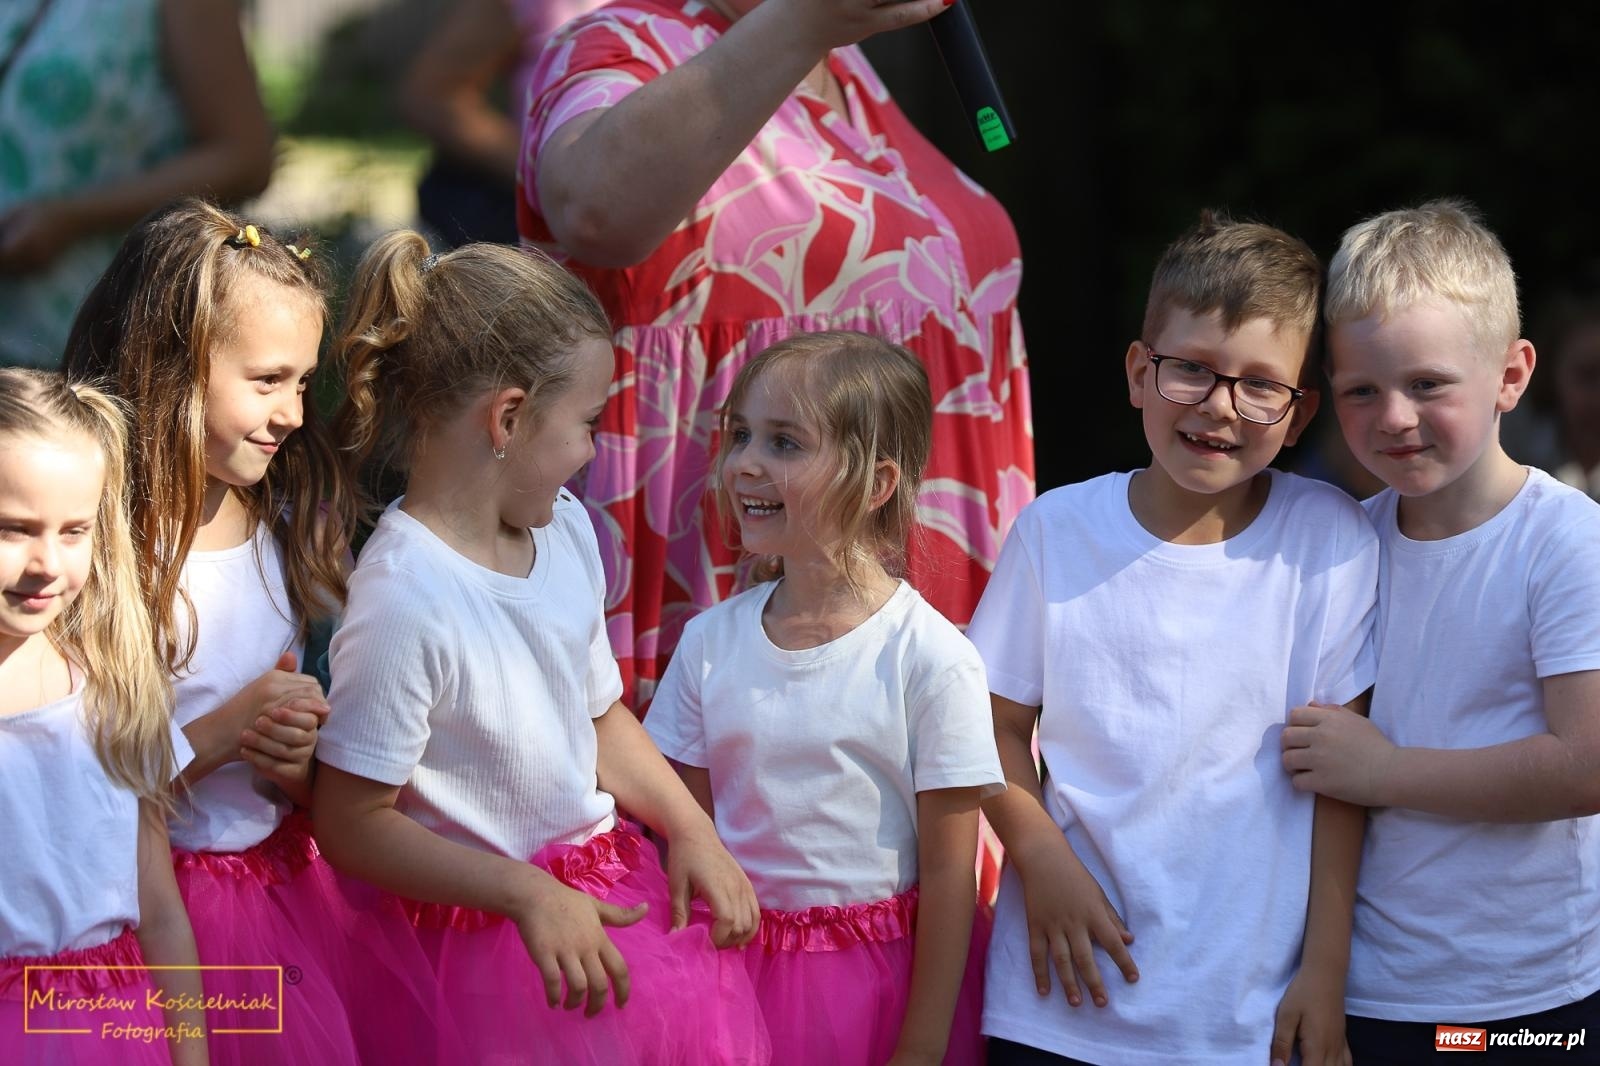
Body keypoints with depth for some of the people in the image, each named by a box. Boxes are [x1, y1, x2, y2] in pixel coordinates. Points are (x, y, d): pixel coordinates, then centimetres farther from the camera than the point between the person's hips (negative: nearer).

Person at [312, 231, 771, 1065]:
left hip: (613, 871, 7)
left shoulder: (566, 528, 2)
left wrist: (689, 828, 4)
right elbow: (351, 824, -18)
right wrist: (528, 894, -19)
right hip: (493, 926, -7)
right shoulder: (406, 598, -23)